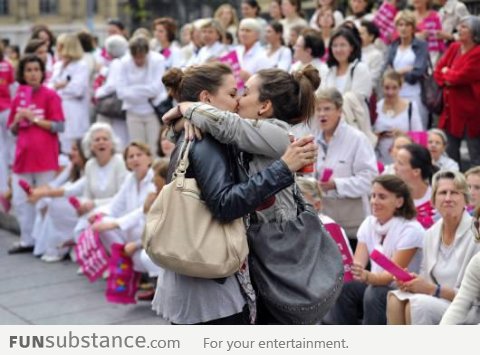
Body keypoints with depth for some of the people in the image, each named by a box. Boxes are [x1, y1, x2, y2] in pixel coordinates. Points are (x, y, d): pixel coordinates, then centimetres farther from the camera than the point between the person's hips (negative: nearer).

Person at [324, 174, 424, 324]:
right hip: (376, 285, 5)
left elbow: (391, 275, -23)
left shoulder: (410, 229, -15)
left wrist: (367, 276, -43)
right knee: (342, 289, -22)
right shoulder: (368, 223, 3)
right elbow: (357, 264, -7)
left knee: (374, 294, -33)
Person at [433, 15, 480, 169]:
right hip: (452, 109, 8)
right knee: (450, 153, 16)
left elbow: (461, 76, -20)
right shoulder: (454, 48, 10)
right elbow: (438, 70, 10)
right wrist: (446, 80, -11)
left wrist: (447, 73, -1)